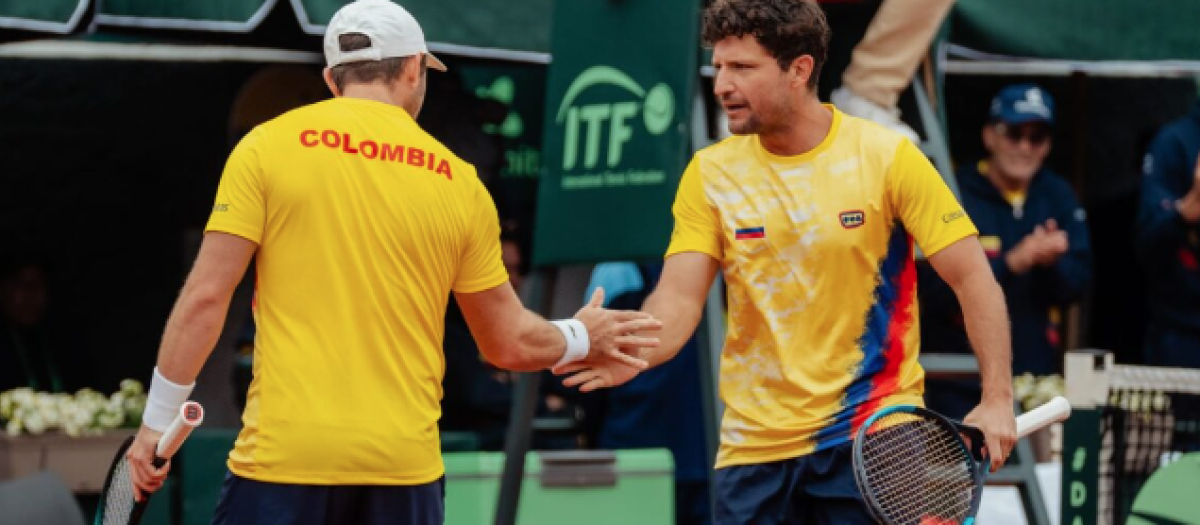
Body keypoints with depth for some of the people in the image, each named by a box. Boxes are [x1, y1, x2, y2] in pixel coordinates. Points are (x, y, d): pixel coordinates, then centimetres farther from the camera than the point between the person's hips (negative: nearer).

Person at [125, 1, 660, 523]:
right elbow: (510, 343, 15)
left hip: (283, 457, -2)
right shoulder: (458, 183, 7)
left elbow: (205, 298, -3)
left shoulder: (269, 145, 1)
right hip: (404, 465, 2)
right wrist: (582, 338, 35)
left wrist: (157, 421, 5)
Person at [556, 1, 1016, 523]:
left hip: (874, 438, -3)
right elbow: (678, 300, -5)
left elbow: (973, 278, -6)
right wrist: (631, 354, -27)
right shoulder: (710, 173, 1)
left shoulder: (887, 157, -8)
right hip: (754, 446, 3)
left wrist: (997, 399, -14)